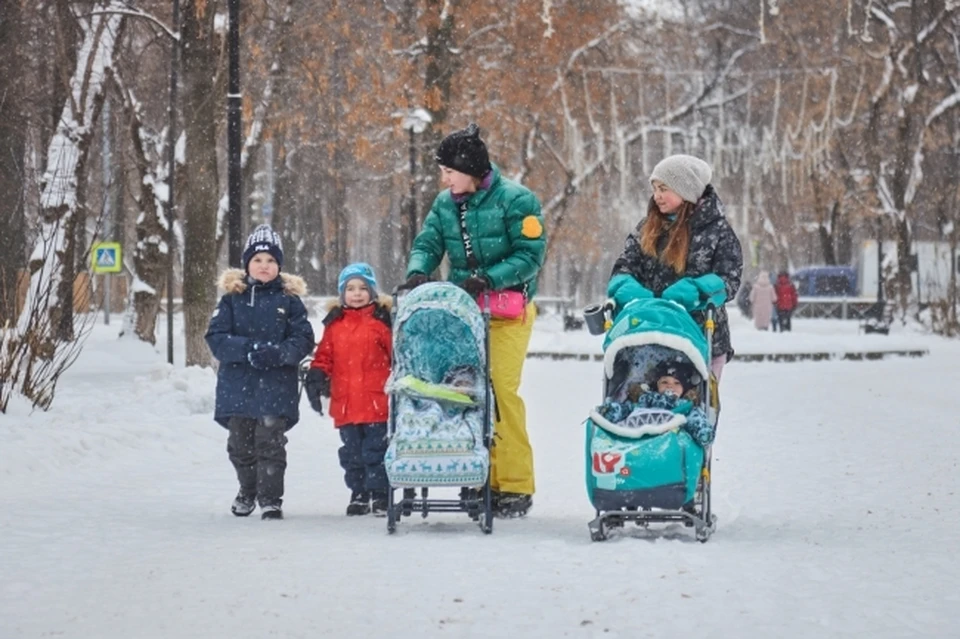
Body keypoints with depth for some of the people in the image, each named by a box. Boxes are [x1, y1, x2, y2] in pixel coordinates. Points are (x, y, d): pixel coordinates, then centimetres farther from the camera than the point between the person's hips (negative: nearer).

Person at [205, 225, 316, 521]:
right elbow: (216, 338, -1)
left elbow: (304, 339, -1)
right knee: (241, 443, 10)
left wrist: (278, 353, -20)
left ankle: (270, 499, -2)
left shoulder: (289, 299, 4)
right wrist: (248, 348, -18)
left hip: (276, 385, -2)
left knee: (270, 441, -9)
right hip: (237, 383, 2)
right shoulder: (233, 297, 6)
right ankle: (248, 490, 31)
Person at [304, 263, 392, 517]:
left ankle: (380, 493, 4)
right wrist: (316, 377, 0)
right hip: (346, 404, 4)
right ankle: (359, 494, 20)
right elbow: (325, 355, 13)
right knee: (352, 452, 10)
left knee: (376, 449, -3)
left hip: (377, 403, -4)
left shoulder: (382, 320, -1)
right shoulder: (335, 323, 10)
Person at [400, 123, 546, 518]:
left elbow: (530, 254, -12)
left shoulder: (515, 200, -8)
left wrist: (488, 279, -22)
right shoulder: (445, 205, 10)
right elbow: (427, 244, 11)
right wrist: (418, 271, -12)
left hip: (507, 310, -6)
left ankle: (515, 484, -7)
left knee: (501, 391, -13)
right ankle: (483, 479, 4)